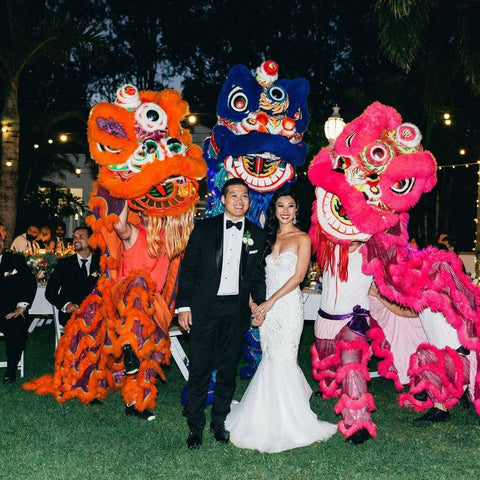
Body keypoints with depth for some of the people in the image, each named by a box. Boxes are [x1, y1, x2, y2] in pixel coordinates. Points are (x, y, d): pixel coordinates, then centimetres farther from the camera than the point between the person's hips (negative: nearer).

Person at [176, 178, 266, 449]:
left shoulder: (257, 235, 7)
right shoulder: (204, 229, 2)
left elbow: (257, 275, 12)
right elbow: (187, 269, 2)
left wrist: (261, 305, 1)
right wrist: (184, 306, -4)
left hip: (237, 309, 2)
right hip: (204, 307, -2)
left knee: (228, 369, 11)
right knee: (200, 368, 1)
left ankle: (220, 421, 25)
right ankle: (196, 426, 14)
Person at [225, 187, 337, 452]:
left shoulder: (302, 239, -3)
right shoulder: (268, 237, 13)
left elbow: (298, 276, -9)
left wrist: (270, 302, -12)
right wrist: (257, 306, 3)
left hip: (289, 304, -5)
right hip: (268, 306, 5)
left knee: (281, 360, -7)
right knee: (270, 359, 6)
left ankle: (288, 422, 6)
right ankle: (270, 419, 20)